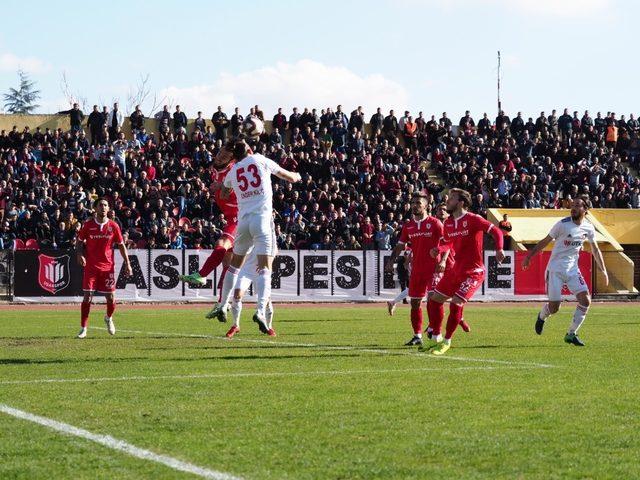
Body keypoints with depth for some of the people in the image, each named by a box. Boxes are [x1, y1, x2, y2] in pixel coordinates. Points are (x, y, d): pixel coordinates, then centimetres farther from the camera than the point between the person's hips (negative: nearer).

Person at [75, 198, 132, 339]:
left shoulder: (113, 226, 1)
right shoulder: (88, 225, -1)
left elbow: (121, 245, 8)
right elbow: (79, 241, 10)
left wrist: (127, 263, 4)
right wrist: (79, 254, -10)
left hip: (108, 266, 1)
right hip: (91, 266, -1)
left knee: (111, 297, 2)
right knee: (87, 297, -7)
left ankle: (109, 318, 34)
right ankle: (83, 328, 0)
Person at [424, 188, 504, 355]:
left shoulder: (473, 220, -14)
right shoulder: (448, 223, 8)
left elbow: (496, 232, -16)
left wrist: (499, 249, -32)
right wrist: (439, 249, -1)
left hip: (473, 272, -8)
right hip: (455, 270, 8)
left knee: (455, 303, -17)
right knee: (434, 300, 7)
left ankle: (446, 342, -1)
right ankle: (436, 338, 20)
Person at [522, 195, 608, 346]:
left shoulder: (589, 228, 1)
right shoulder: (563, 224, -14)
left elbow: (595, 250, 14)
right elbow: (545, 241, -4)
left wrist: (604, 271, 14)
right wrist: (529, 256, -5)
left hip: (573, 269, 4)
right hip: (555, 269, -4)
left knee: (585, 300, -13)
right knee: (554, 307, -5)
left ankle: (571, 334, 1)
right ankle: (542, 317, 33)